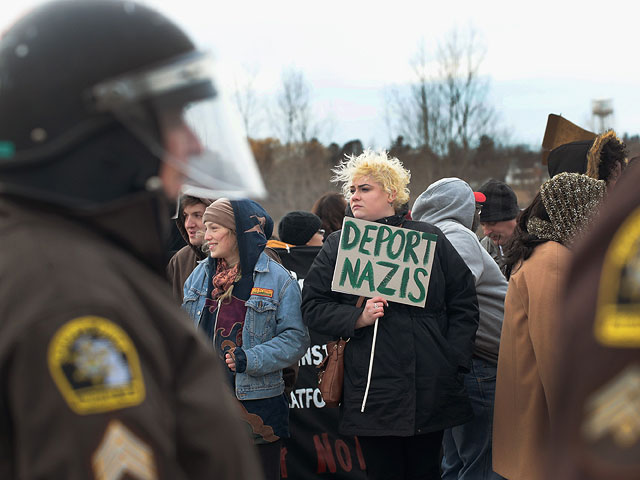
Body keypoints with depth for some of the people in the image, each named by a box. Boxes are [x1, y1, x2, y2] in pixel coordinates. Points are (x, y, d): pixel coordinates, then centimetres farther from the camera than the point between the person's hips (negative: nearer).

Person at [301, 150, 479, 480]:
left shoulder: (429, 238, 6)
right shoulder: (339, 246, 7)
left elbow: (463, 302, 8)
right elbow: (312, 307, 4)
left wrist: (454, 362, 0)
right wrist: (358, 318, -13)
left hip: (430, 387, 1)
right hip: (372, 388, 0)